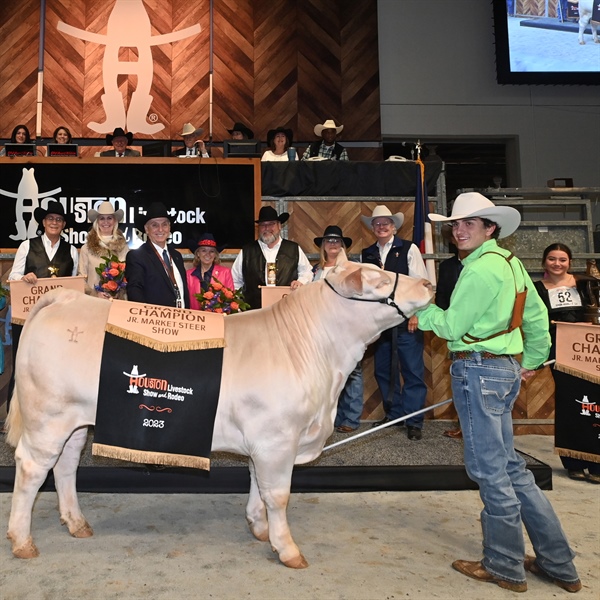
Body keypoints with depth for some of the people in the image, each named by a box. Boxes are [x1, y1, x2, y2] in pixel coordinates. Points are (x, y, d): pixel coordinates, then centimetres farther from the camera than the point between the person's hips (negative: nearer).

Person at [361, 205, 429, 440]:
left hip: (406, 320, -4)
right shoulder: (367, 254, 10)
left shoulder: (408, 249, -1)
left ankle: (414, 421, 10)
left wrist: (416, 314, -11)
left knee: (413, 371, 0)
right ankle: (393, 413, 26)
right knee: (383, 370, 11)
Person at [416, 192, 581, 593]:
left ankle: (505, 567, 18)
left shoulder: (481, 268, -15)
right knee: (509, 465, 17)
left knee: (489, 469, 3)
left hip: (478, 369, -10)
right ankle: (558, 563, 26)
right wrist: (533, 361, 26)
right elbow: (538, 315, 20)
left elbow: (451, 326, -13)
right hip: (506, 368, 10)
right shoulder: (510, 262, 14)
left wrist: (422, 309, 1)